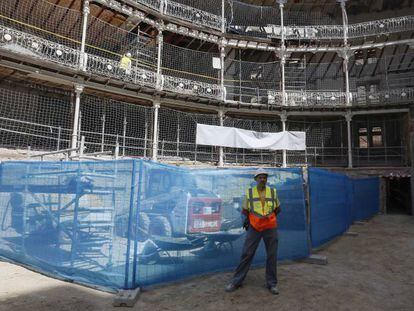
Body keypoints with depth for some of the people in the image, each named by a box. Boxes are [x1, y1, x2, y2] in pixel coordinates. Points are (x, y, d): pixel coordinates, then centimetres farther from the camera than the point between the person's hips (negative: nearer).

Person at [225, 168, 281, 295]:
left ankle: (272, 283, 23)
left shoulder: (273, 192, 2)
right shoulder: (249, 192, -1)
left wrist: (269, 217, 8)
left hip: (270, 228, 1)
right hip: (254, 227, -1)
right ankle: (236, 281, 12)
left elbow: (277, 208, 16)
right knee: (246, 254, 1)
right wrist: (247, 219, -1)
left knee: (272, 256, 7)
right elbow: (245, 209, 10)